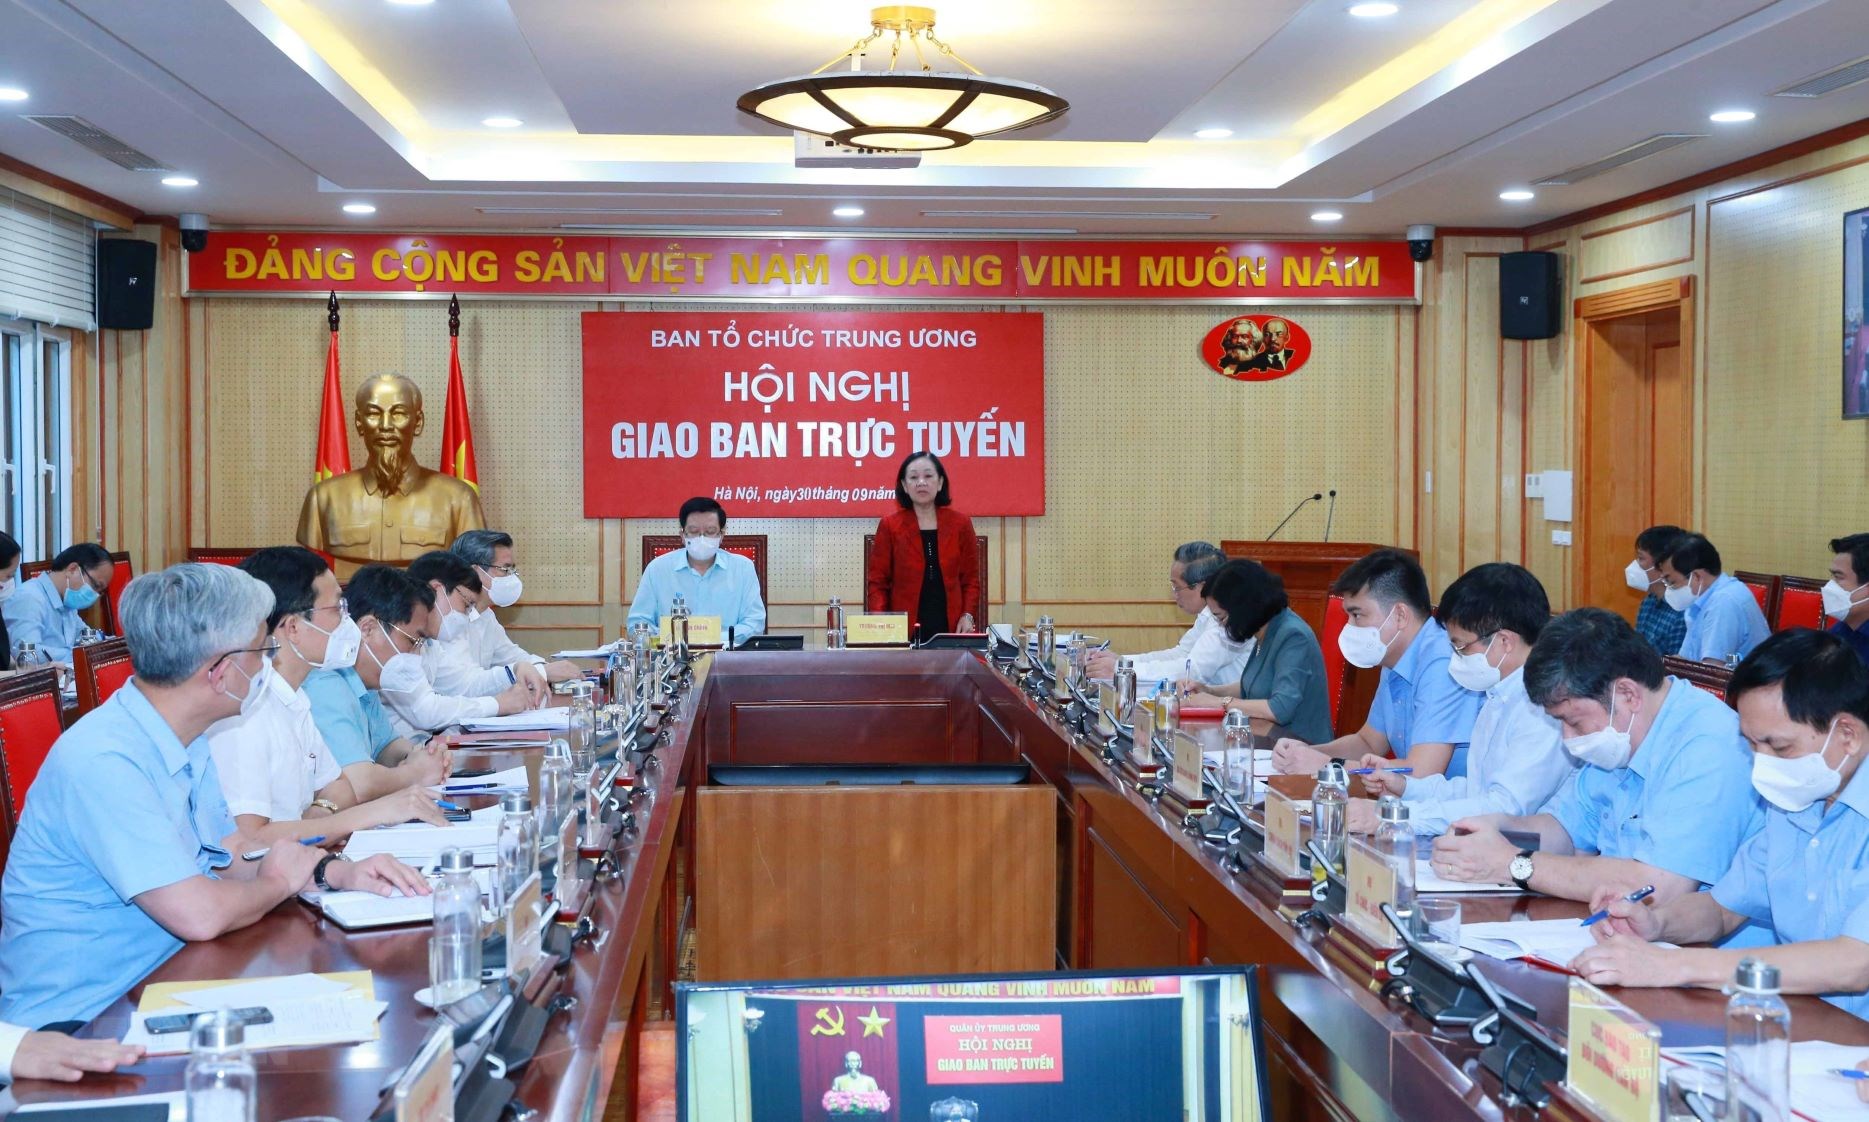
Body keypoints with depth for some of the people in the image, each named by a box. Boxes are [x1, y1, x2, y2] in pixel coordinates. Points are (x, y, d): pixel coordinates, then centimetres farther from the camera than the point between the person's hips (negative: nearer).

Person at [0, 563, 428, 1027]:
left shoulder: (190, 745, 7)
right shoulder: (103, 761, -24)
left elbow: (229, 857, 15)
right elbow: (199, 915, -28)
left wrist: (338, 871, -2)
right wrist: (280, 883, -8)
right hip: (76, 1023, -8)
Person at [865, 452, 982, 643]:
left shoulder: (960, 524, 8)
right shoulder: (889, 526, 4)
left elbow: (970, 578, 11)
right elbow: (877, 582, 3)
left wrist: (967, 615, -3)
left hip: (951, 629, 1)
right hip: (904, 632, -1)